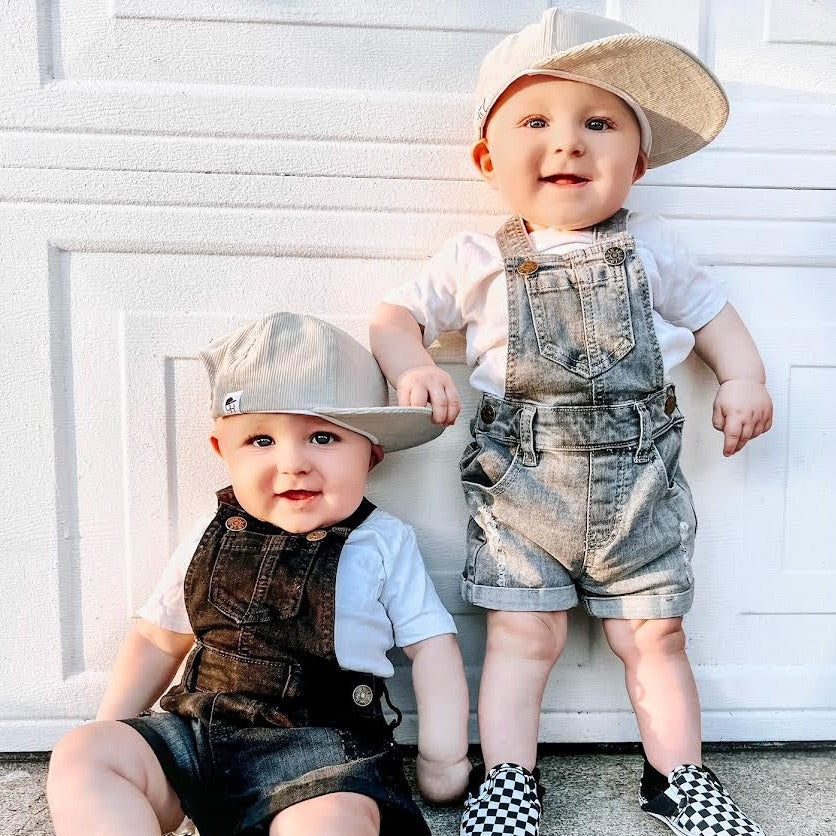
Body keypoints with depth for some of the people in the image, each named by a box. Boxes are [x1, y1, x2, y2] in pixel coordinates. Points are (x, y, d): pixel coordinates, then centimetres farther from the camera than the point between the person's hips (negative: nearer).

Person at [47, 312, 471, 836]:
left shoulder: (385, 544, -3)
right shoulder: (212, 537, 6)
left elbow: (432, 646, 2)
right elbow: (157, 638, 18)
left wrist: (443, 757, 0)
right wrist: (108, 735, 15)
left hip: (321, 747, -4)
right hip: (197, 733, 5)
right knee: (79, 757, -14)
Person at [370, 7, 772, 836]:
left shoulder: (651, 248, 5)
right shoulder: (475, 261, 1)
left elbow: (710, 312, 16)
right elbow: (397, 315, 5)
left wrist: (743, 379, 0)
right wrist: (413, 368, -14)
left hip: (635, 478, 2)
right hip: (520, 480, -1)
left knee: (652, 634, 11)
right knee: (523, 635, 5)